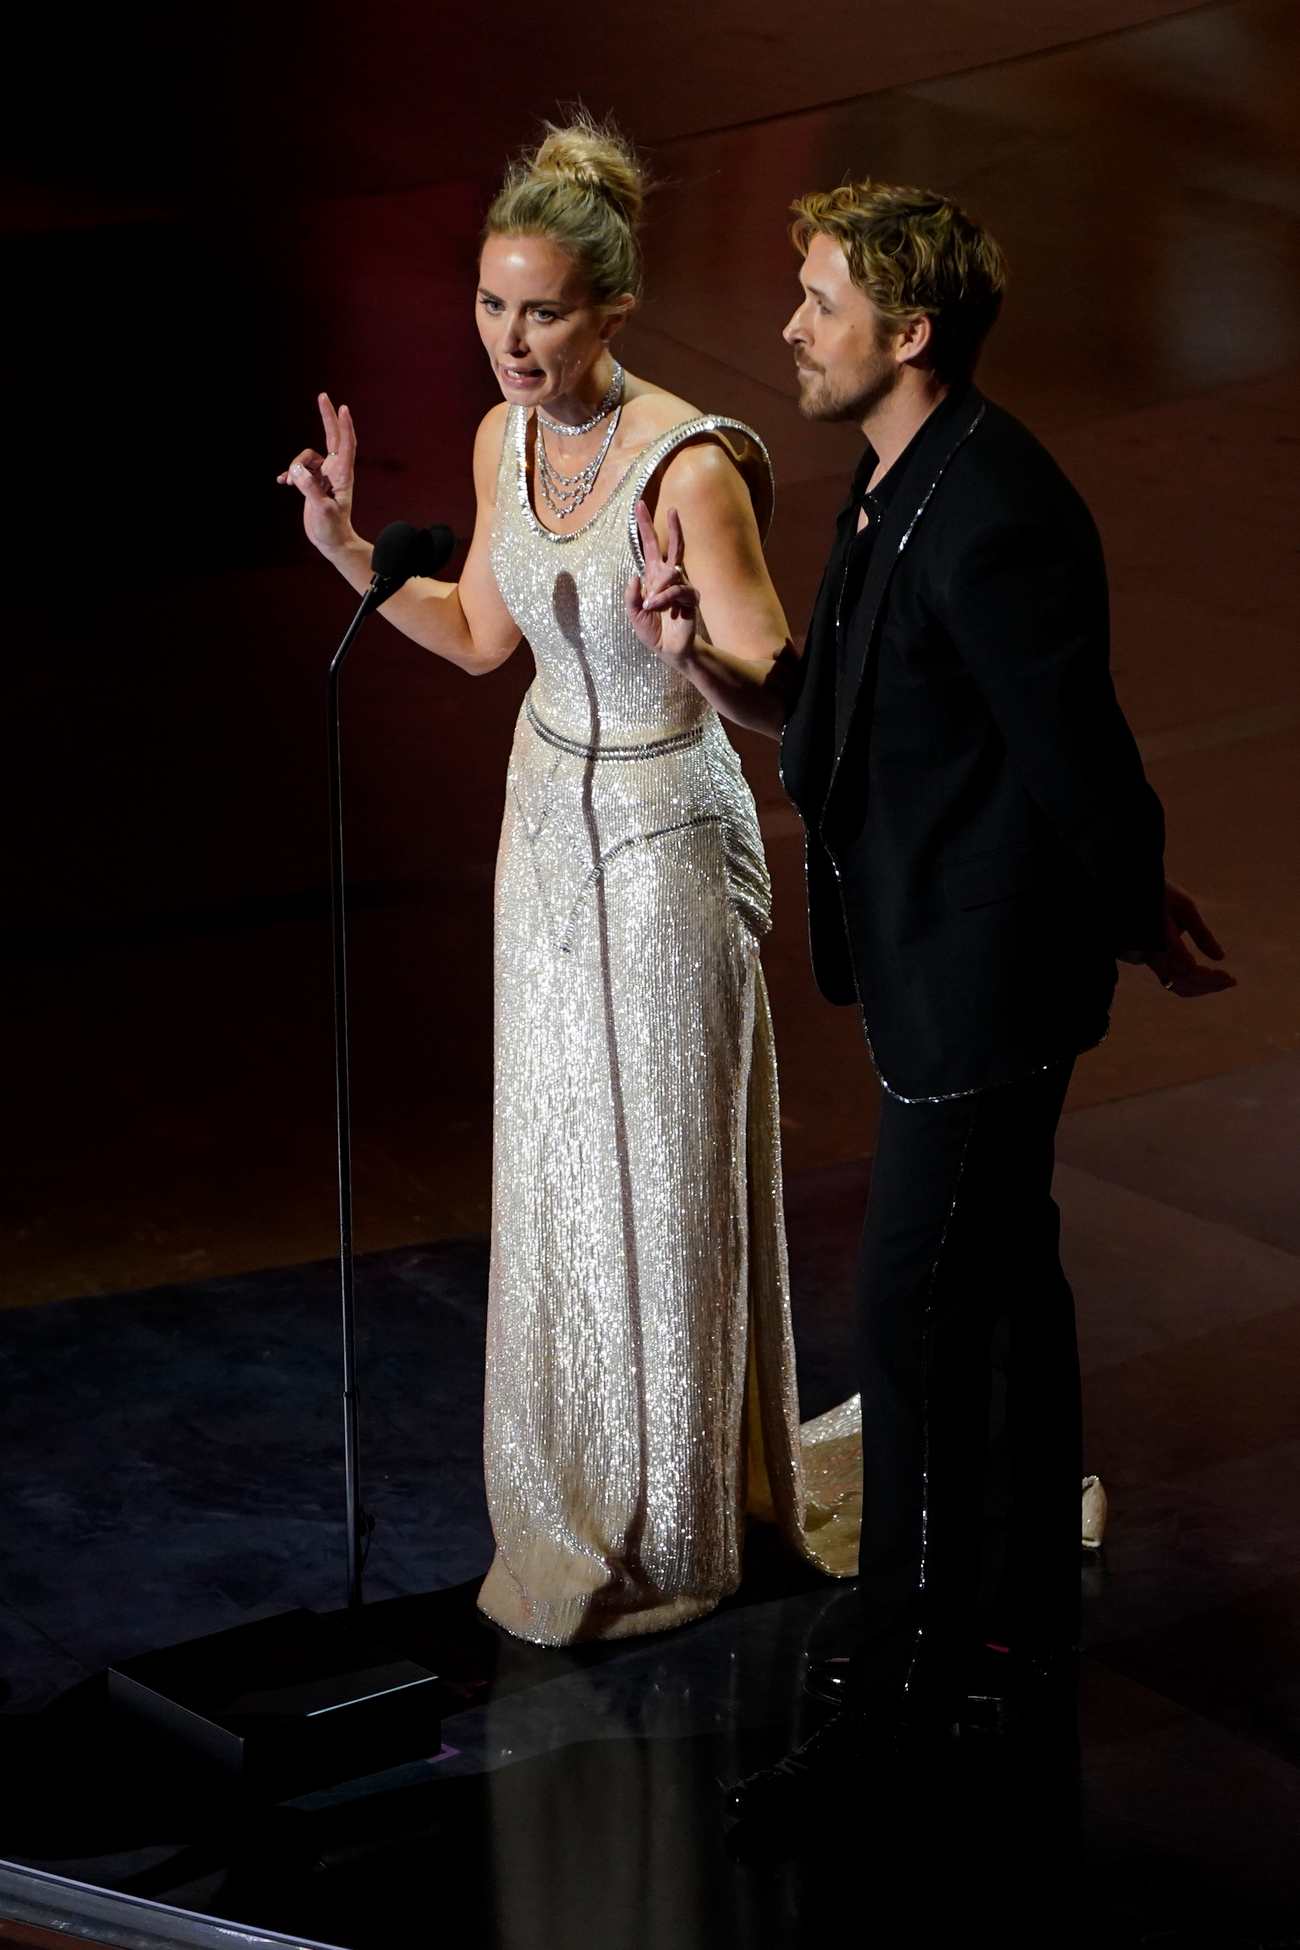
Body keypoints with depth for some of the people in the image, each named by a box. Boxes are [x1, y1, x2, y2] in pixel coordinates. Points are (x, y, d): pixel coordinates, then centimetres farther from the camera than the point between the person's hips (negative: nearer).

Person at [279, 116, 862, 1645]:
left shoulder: (688, 465, -25)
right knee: (556, 1158, 16)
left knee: (656, 1172, 4)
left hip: (662, 835, -7)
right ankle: (577, 1496, 33)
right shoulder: (506, 440, -2)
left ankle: (663, 1532, 21)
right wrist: (348, 549, 3)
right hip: (549, 814, 7)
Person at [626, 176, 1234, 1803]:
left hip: (985, 983, -10)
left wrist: (1145, 929, -7)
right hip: (935, 972, 10)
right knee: (1005, 1283, 20)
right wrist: (702, 659, -4)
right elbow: (827, 718, 13)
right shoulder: (891, 488, 8)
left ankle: (901, 1691, 6)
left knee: (913, 1317, -5)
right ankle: (1027, 1609, 34)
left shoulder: (994, 520, -25)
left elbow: (1087, 768, -21)